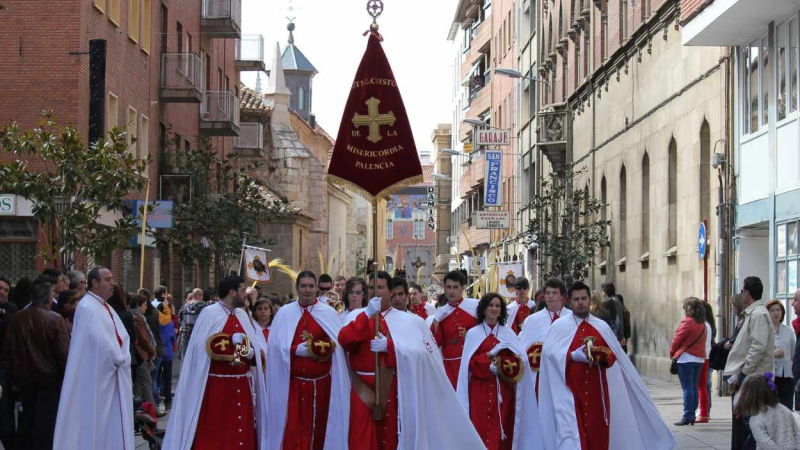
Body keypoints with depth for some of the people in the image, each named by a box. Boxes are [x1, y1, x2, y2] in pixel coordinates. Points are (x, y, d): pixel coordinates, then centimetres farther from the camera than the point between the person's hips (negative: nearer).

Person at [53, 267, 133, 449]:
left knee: (113, 422, 11)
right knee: (98, 421, -5)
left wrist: (123, 357, -2)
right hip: (97, 377, -9)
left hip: (112, 376, 9)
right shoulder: (88, 308, -15)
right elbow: (100, 341, -21)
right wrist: (119, 359, -10)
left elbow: (121, 336, 14)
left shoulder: (105, 308, 15)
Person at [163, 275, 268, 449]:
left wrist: (252, 353, -9)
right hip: (215, 386, -6)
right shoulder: (209, 313, -7)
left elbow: (256, 348, 13)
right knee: (211, 433, -4)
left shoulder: (243, 315, 13)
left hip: (241, 386, 6)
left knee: (240, 432, 6)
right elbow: (200, 349, -15)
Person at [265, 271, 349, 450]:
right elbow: (275, 347, -3)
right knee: (291, 430, -4)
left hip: (321, 382, 0)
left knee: (318, 427, 6)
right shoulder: (284, 313, 4)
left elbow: (338, 345, 0)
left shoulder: (329, 313, 4)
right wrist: (297, 350, -16)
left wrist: (321, 348, -17)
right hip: (291, 382, 0)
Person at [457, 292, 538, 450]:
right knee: (482, 430, -7)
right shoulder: (473, 333, 4)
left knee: (502, 430, 0)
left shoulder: (509, 333, 11)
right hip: (481, 390, -2)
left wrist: (499, 366, -16)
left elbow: (517, 362, 1)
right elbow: (470, 363, -4)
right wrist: (489, 354, -15)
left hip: (503, 390, 2)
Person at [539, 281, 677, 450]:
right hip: (570, 389, -3)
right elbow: (549, 353, -9)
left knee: (597, 433, 2)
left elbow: (613, 355, 8)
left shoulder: (602, 327, 11)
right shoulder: (559, 326, 2)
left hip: (596, 390, 3)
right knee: (572, 433, -9)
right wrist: (575, 355, -19)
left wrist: (602, 355, -14)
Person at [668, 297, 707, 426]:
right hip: (699, 358, 8)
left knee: (687, 387, -6)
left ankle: (687, 416, -8)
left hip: (686, 357, -8)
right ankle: (692, 415, 13)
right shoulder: (702, 324, 10)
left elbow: (677, 339, -10)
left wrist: (672, 353, 6)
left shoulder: (687, 322, -13)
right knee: (694, 387, 11)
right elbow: (702, 340, 12)